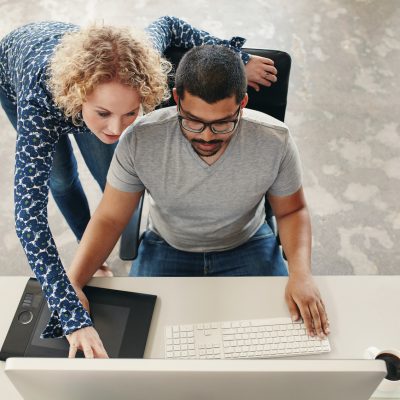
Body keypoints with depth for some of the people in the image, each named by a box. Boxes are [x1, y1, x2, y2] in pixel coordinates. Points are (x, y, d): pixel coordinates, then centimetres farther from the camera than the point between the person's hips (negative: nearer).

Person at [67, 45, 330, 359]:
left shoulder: (275, 141, -23)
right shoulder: (140, 141, -25)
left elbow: (292, 211, -7)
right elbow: (110, 218, -15)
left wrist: (301, 271, -26)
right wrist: (71, 283, -30)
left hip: (247, 247, 1)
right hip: (167, 247, 0)